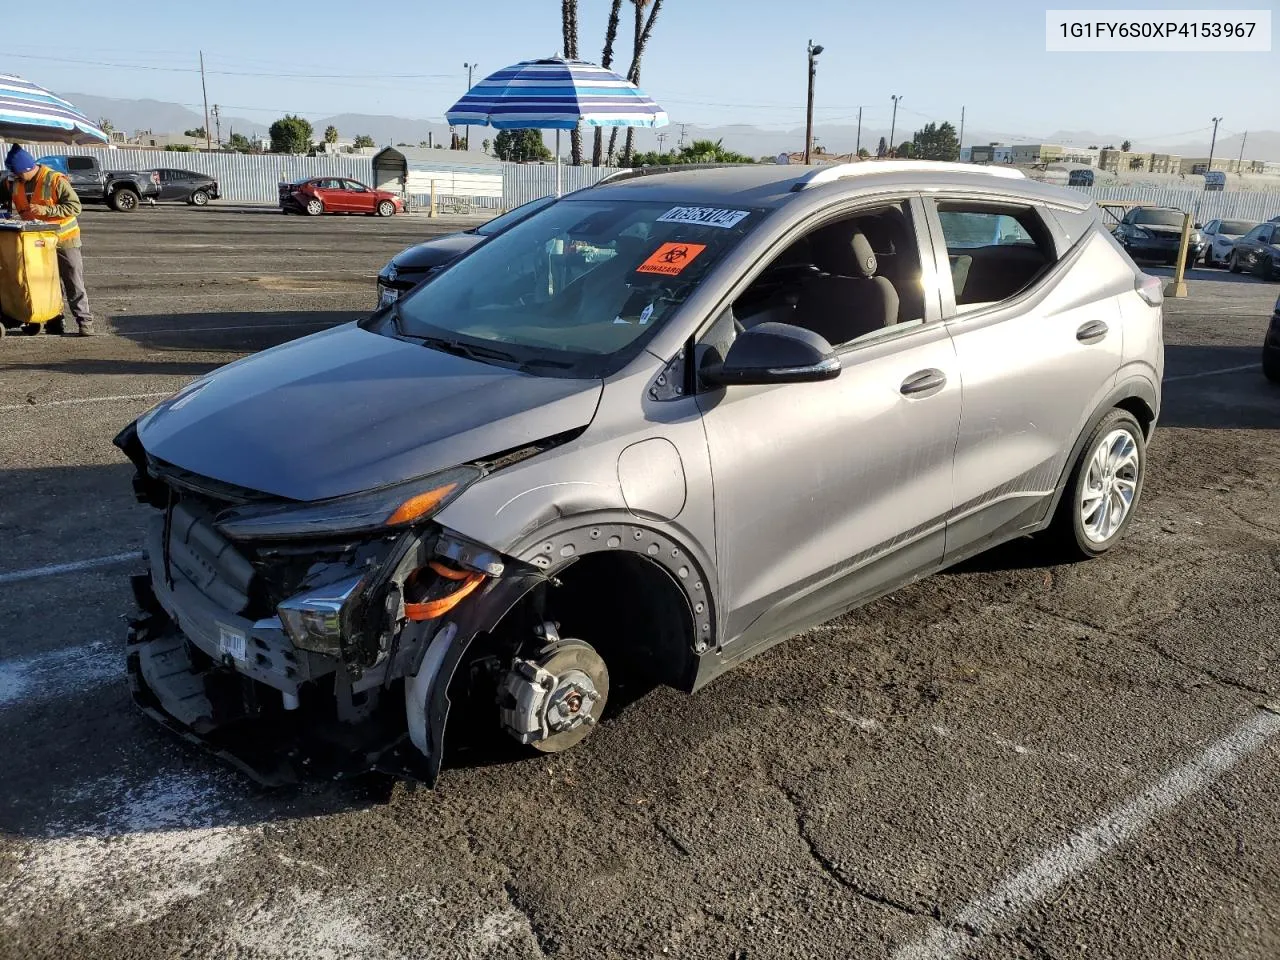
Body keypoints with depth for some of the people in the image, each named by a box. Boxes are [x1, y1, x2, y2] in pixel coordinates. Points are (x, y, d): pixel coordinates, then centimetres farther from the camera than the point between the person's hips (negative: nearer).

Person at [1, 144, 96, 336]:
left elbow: (75, 206, -20)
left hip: (64, 239, -6)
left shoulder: (55, 180, -17)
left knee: (74, 285, -5)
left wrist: (46, 210, -26)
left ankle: (85, 323, -4)